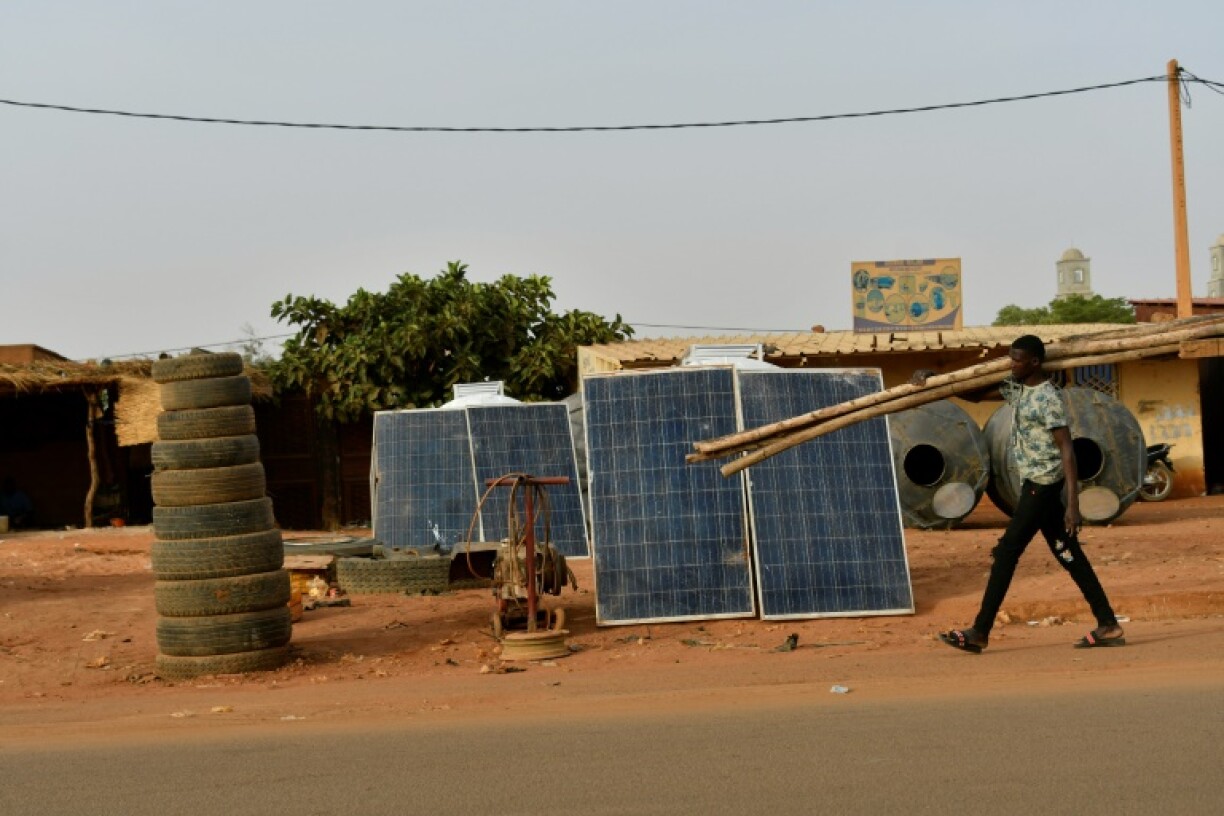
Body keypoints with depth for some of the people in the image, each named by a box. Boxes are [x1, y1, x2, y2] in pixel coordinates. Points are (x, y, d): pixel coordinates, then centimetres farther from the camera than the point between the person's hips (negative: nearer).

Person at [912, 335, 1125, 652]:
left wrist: (1073, 503, -25)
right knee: (1067, 553, 9)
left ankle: (980, 632, -2)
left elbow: (1067, 450, -20)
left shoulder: (1048, 398, -17)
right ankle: (1108, 625, 11)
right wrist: (933, 379, 3)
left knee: (1007, 552, -6)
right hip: (1035, 482, 9)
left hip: (1043, 482, -9)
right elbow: (974, 394, 18)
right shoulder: (1014, 386, 9)